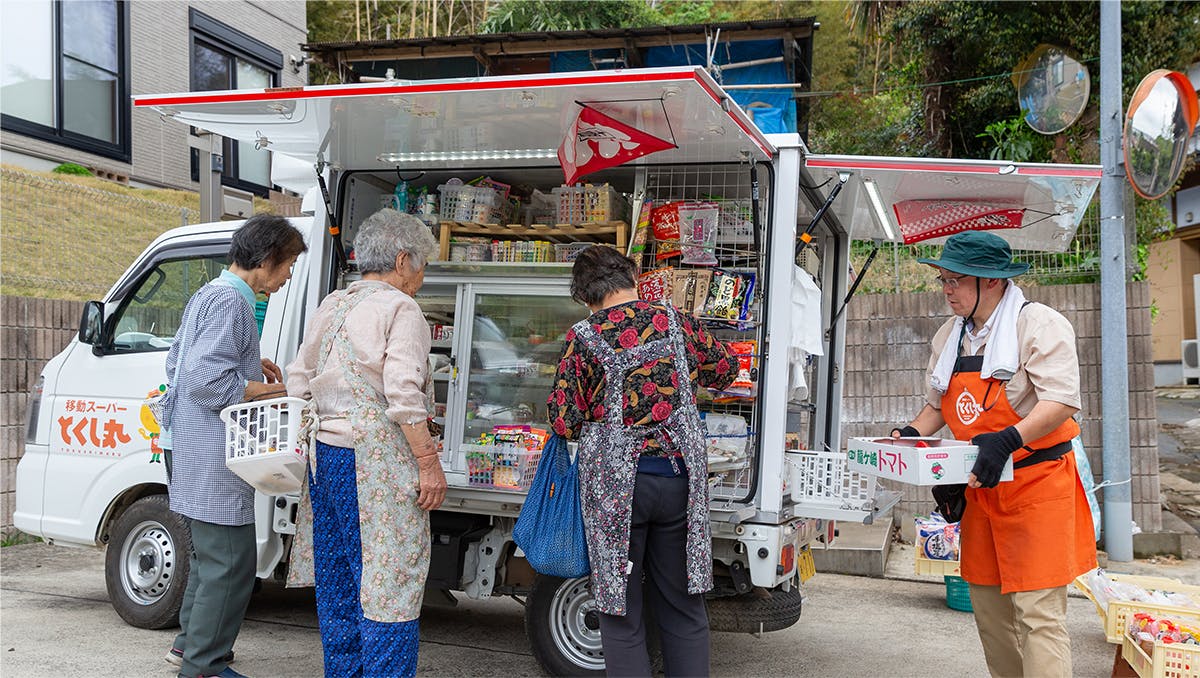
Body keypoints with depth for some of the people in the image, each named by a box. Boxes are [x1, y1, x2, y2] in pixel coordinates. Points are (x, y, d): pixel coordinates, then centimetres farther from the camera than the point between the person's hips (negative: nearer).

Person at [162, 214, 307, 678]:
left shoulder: (206, 296, 16)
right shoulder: (231, 302, -17)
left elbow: (177, 362, 25)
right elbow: (205, 378, -26)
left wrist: (249, 365, 18)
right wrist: (267, 390, -15)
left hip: (193, 448, 11)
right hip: (214, 454, -11)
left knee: (211, 552, 22)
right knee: (231, 561, -4)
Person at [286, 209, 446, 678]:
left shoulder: (331, 306, 15)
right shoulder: (400, 309, -9)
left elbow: (298, 383, 16)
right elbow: (404, 394, -19)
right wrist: (429, 462, -16)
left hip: (324, 451, 9)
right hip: (376, 461, -8)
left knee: (337, 578, 16)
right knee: (390, 579, -3)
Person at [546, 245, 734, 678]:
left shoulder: (583, 338, -6)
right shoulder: (675, 321, 3)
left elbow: (563, 421, -7)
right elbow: (724, 369, 18)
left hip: (615, 483, -3)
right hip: (679, 479, 3)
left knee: (621, 611, 8)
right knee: (683, 607, 15)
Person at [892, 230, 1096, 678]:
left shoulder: (1039, 323, -11)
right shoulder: (949, 336, 11)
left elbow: (1061, 401, -21)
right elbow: (938, 404, 22)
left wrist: (1008, 440, -35)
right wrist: (913, 434, 2)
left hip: (1037, 485, -7)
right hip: (980, 489, 7)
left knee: (1037, 613, -9)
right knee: (988, 608, 12)